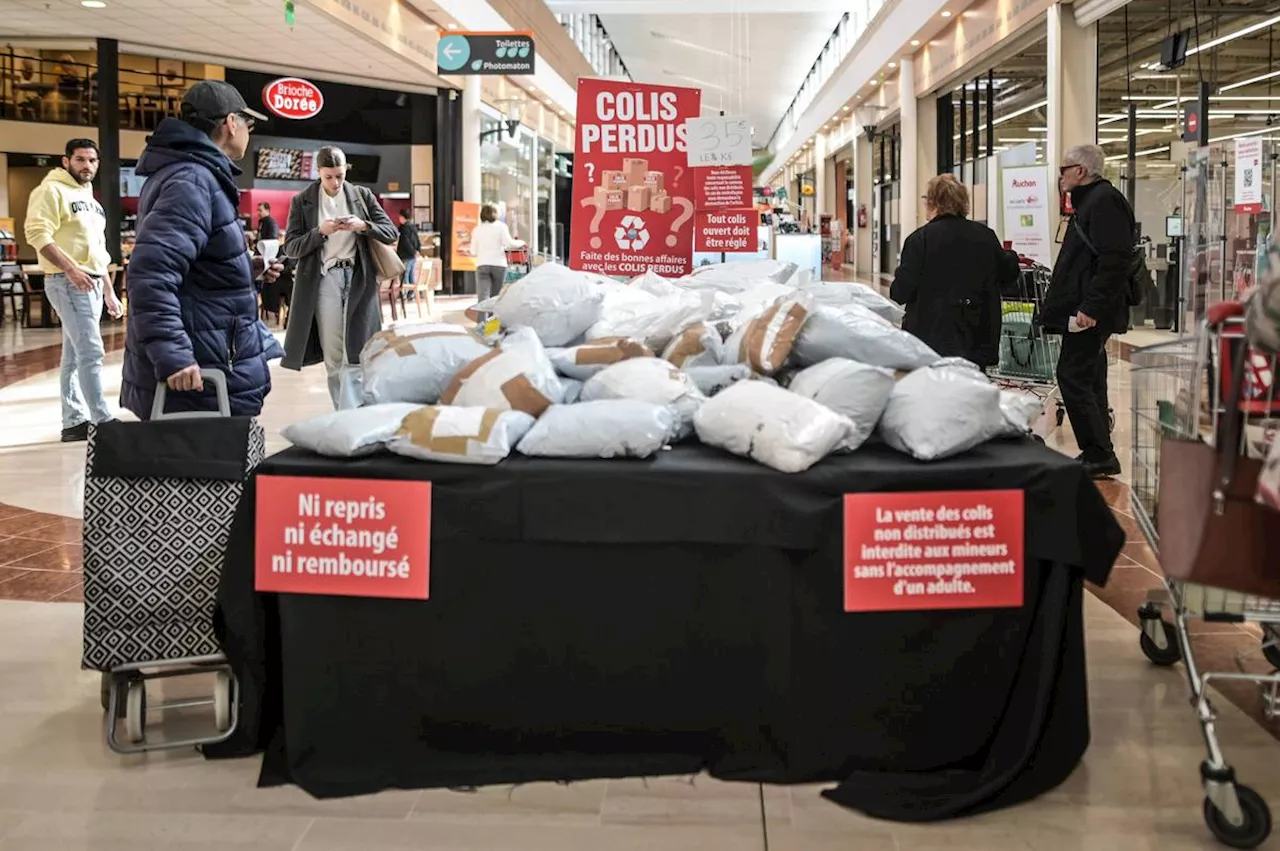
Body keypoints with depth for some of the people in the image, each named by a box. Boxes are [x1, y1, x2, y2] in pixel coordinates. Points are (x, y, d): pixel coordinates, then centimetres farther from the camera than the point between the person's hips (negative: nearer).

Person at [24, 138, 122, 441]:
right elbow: (38, 233, -18)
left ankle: (74, 422, 12)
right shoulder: (52, 191, -6)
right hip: (68, 282, -9)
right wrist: (70, 269, -26)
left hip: (92, 282, 9)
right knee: (91, 351, -13)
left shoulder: (89, 198, 22)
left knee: (75, 356, 9)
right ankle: (103, 421, -12)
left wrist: (108, 290, 22)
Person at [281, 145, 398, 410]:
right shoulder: (302, 201, 5)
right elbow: (290, 248, 1)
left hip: (359, 280, 0)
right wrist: (320, 232, -14)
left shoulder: (362, 195, 8)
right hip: (324, 281, 0)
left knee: (355, 356, -6)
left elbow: (391, 233, 6)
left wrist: (363, 226, -12)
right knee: (333, 358, 3)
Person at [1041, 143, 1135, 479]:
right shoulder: (1090, 201, 20)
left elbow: (1115, 261, -23)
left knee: (1073, 377, -10)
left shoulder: (1105, 201, -13)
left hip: (1089, 314, -11)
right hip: (1086, 310, 11)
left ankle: (1099, 455, -6)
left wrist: (1091, 307, -26)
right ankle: (1098, 455, 18)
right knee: (1088, 380, 12)